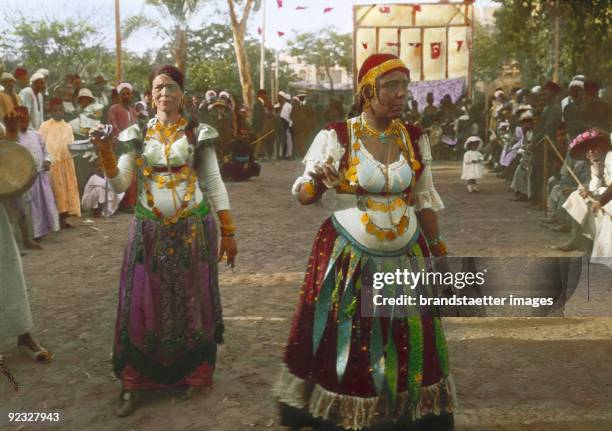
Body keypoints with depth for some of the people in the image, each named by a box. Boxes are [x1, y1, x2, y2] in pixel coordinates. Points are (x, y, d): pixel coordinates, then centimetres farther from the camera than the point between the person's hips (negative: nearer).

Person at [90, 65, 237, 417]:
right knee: (144, 304, 3)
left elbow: (214, 184, 1)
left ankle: (193, 373, 24)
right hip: (150, 231, 1)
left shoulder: (198, 134, 0)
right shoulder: (138, 134, 4)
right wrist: (106, 151, -18)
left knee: (191, 300, 7)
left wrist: (228, 232, -1)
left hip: (193, 229, -1)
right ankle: (136, 382, 14)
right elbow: (120, 184, -1)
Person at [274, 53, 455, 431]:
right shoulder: (336, 137, -9)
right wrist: (318, 182, -28)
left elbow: (424, 202, 10)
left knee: (409, 347, 8)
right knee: (345, 346, 5)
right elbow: (303, 196, -6)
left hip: (407, 257, 3)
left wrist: (440, 252, 12)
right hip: (348, 258, -3)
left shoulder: (415, 139, 2)